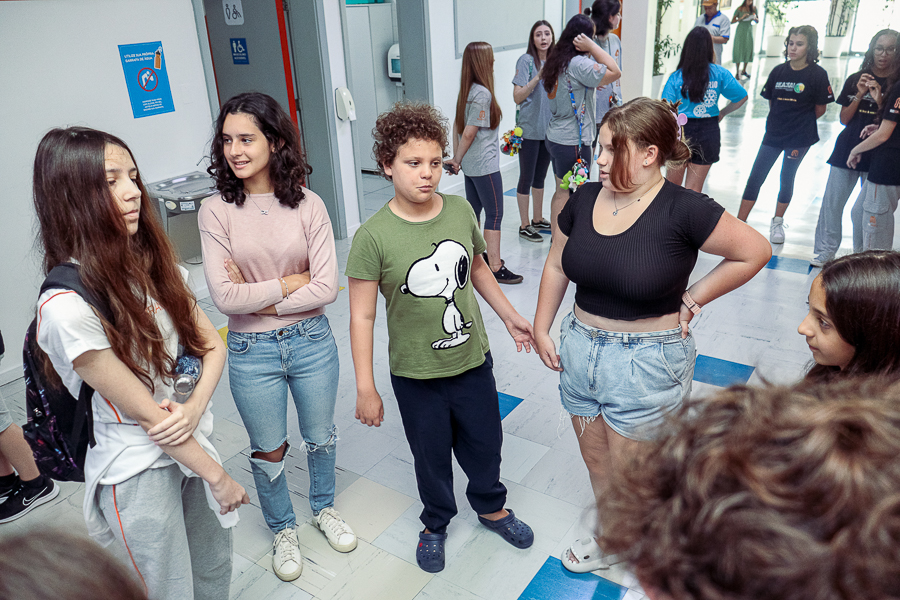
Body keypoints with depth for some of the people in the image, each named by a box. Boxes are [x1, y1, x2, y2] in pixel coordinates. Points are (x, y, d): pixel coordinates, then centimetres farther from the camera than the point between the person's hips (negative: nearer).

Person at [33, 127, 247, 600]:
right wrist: (217, 477, -12)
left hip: (193, 442, 6)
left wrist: (195, 408, -17)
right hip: (138, 473, -6)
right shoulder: (67, 307, -24)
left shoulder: (154, 264, -3)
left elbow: (212, 343, 2)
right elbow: (143, 411, -20)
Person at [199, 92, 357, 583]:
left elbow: (327, 288, -15)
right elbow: (225, 297, -18)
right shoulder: (216, 211, -11)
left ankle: (324, 508, 50)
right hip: (252, 352, -1)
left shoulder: (307, 205, -10)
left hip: (311, 342, 1)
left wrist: (259, 297, -16)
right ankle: (282, 530, 44)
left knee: (321, 436, 21)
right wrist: (294, 281, -14)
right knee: (269, 451, 17)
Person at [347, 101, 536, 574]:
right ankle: (436, 523, 48)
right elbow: (362, 317, -15)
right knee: (431, 455, 19)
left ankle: (491, 507, 53)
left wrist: (509, 316, 17)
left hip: (473, 361, 4)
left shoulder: (461, 211, -8)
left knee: (485, 443, 23)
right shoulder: (373, 237, -20)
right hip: (416, 375, -3)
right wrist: (366, 389, -13)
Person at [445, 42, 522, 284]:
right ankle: (495, 267, -1)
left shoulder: (466, 91, 7)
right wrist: (457, 160, -7)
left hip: (470, 165, 9)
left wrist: (457, 158, 10)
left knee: (474, 210, 18)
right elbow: (469, 133, -19)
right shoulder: (483, 93, -19)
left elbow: (458, 127, 10)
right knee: (494, 215, -4)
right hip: (485, 165, -9)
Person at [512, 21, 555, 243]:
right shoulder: (526, 61, -11)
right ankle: (524, 226, 12)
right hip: (529, 129, -6)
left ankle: (537, 219, 30)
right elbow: (517, 97, -19)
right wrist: (538, 77, -27)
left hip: (548, 127, 7)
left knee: (540, 176, 16)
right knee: (526, 177, 2)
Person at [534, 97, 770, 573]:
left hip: (646, 363, -5)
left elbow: (754, 251, -8)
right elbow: (557, 267, 9)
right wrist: (541, 329, 8)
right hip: (580, 349, 5)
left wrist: (692, 300, -7)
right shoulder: (584, 199, -2)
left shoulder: (683, 211, -18)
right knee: (596, 460, 21)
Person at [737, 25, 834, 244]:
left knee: (787, 178, 8)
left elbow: (820, 109, -1)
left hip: (799, 138, -3)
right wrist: (781, 121, 9)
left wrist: (801, 122, 9)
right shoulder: (779, 71, 2)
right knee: (755, 178, -1)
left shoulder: (818, 74, -7)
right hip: (773, 135, 3)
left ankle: (777, 223, 25)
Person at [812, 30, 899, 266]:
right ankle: (825, 252, 11)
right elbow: (844, 119, 5)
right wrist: (859, 95, -10)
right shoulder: (855, 80, 7)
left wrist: (879, 101, -18)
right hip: (847, 150, 2)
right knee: (832, 202, 1)